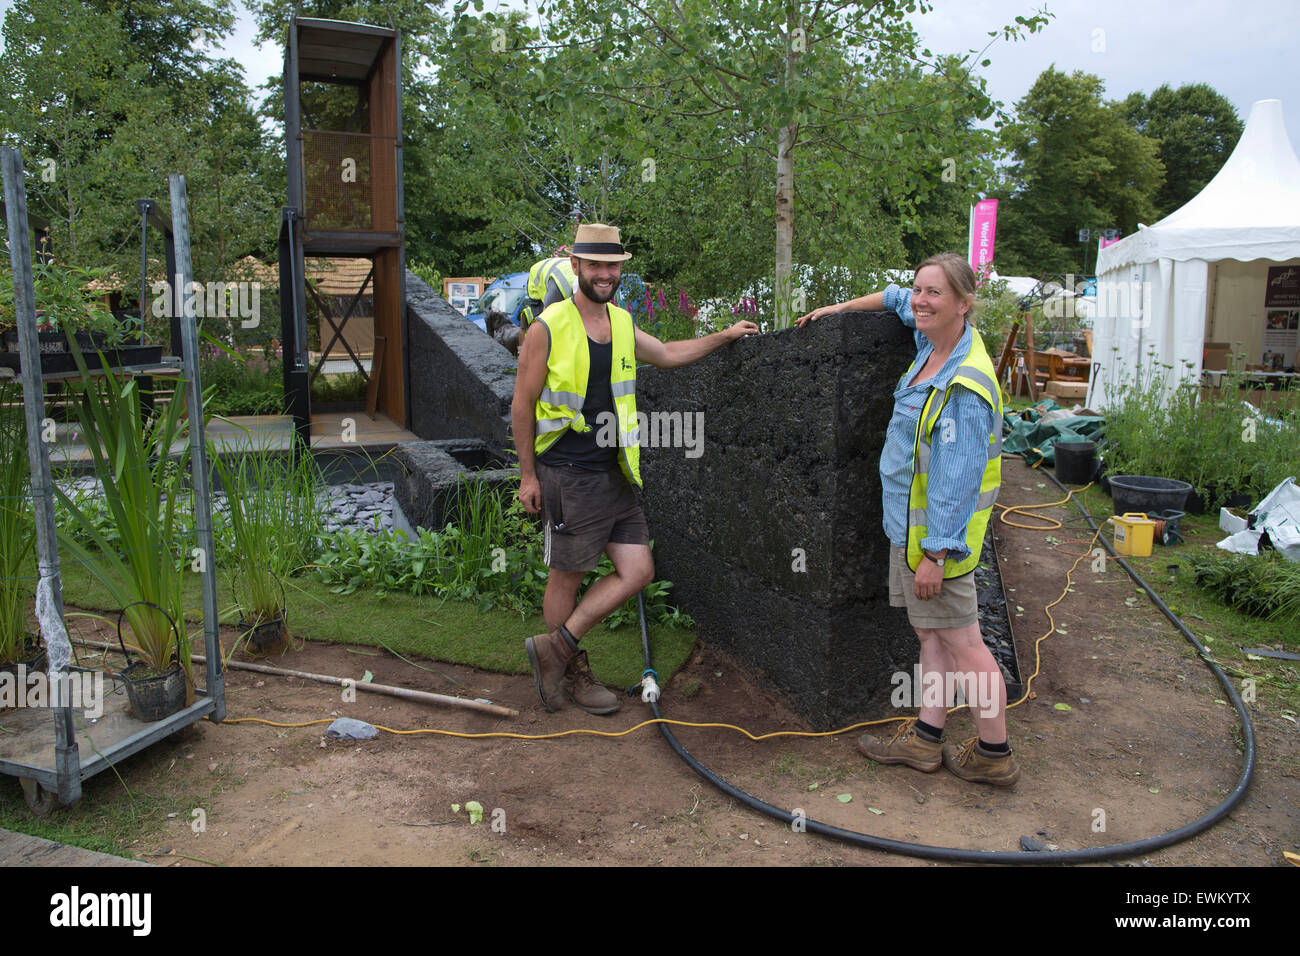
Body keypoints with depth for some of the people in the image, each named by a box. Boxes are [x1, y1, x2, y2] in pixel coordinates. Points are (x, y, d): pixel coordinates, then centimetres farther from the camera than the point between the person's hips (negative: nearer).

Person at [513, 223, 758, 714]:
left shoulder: (622, 323, 10)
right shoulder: (548, 328, -9)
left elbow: (668, 354, 28)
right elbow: (522, 404, -6)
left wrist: (726, 335, 28)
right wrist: (528, 475, -4)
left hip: (614, 474, 7)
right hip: (567, 475, -7)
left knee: (637, 571, 5)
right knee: (566, 577, 5)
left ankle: (555, 646, 15)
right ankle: (574, 672, 24)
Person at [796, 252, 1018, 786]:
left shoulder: (964, 386, -23)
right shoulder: (934, 343, 4)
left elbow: (956, 480, -24)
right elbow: (897, 299, 27)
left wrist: (935, 552, -23)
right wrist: (840, 309, 26)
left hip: (937, 531, -10)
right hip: (909, 525, 10)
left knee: (961, 641, 0)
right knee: (930, 634, 14)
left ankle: (995, 755, 14)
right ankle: (925, 739, 24)